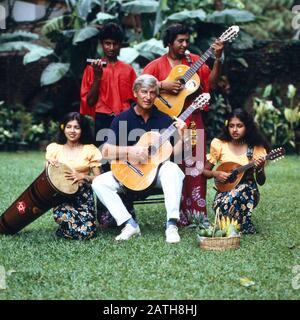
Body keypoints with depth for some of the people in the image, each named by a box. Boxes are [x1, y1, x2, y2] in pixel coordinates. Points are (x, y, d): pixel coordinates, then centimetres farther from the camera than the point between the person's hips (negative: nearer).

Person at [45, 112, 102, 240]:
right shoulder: (54, 148, 7)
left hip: (83, 196, 0)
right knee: (64, 217, -32)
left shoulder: (90, 150, 3)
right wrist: (49, 163, -13)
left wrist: (82, 176, -17)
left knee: (86, 232, -22)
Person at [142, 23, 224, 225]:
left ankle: (196, 214, 7)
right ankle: (177, 215, 7)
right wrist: (162, 85, -17)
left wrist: (217, 59, -6)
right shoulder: (157, 65, 2)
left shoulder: (194, 61, 9)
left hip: (193, 120, 3)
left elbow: (211, 83, 3)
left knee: (195, 166, 0)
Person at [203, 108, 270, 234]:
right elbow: (204, 171, 6)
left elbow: (261, 182, -1)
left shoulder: (256, 147, -3)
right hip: (225, 190, 0)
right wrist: (215, 174, -16)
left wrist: (259, 168, -22)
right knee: (219, 208, -34)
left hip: (248, 193, 0)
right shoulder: (219, 144, -1)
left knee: (244, 188, -36)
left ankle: (245, 225, -14)